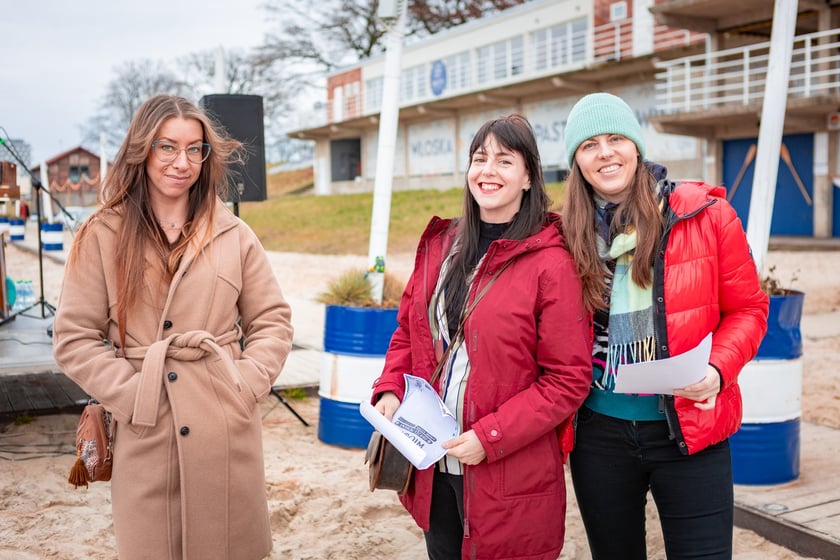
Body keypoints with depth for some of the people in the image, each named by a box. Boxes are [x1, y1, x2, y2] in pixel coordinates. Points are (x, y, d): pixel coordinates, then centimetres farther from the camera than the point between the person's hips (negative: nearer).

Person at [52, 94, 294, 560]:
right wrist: (131, 394, -9)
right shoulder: (102, 236, 1)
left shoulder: (234, 235, 5)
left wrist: (246, 385, -4)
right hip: (144, 438, -1)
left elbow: (272, 321, 9)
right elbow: (73, 338, 1)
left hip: (228, 434, 1)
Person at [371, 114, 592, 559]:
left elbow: (568, 379, -13)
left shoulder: (551, 263, -12)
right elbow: (407, 333, 14)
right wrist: (390, 392, -3)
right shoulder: (438, 246, 5)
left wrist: (489, 438, -18)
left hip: (508, 480, -5)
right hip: (432, 468, 5)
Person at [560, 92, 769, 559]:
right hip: (599, 432, 2)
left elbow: (748, 309, 1)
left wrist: (718, 370, -16)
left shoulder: (705, 214, -7)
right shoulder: (569, 234, -1)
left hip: (691, 429, -2)